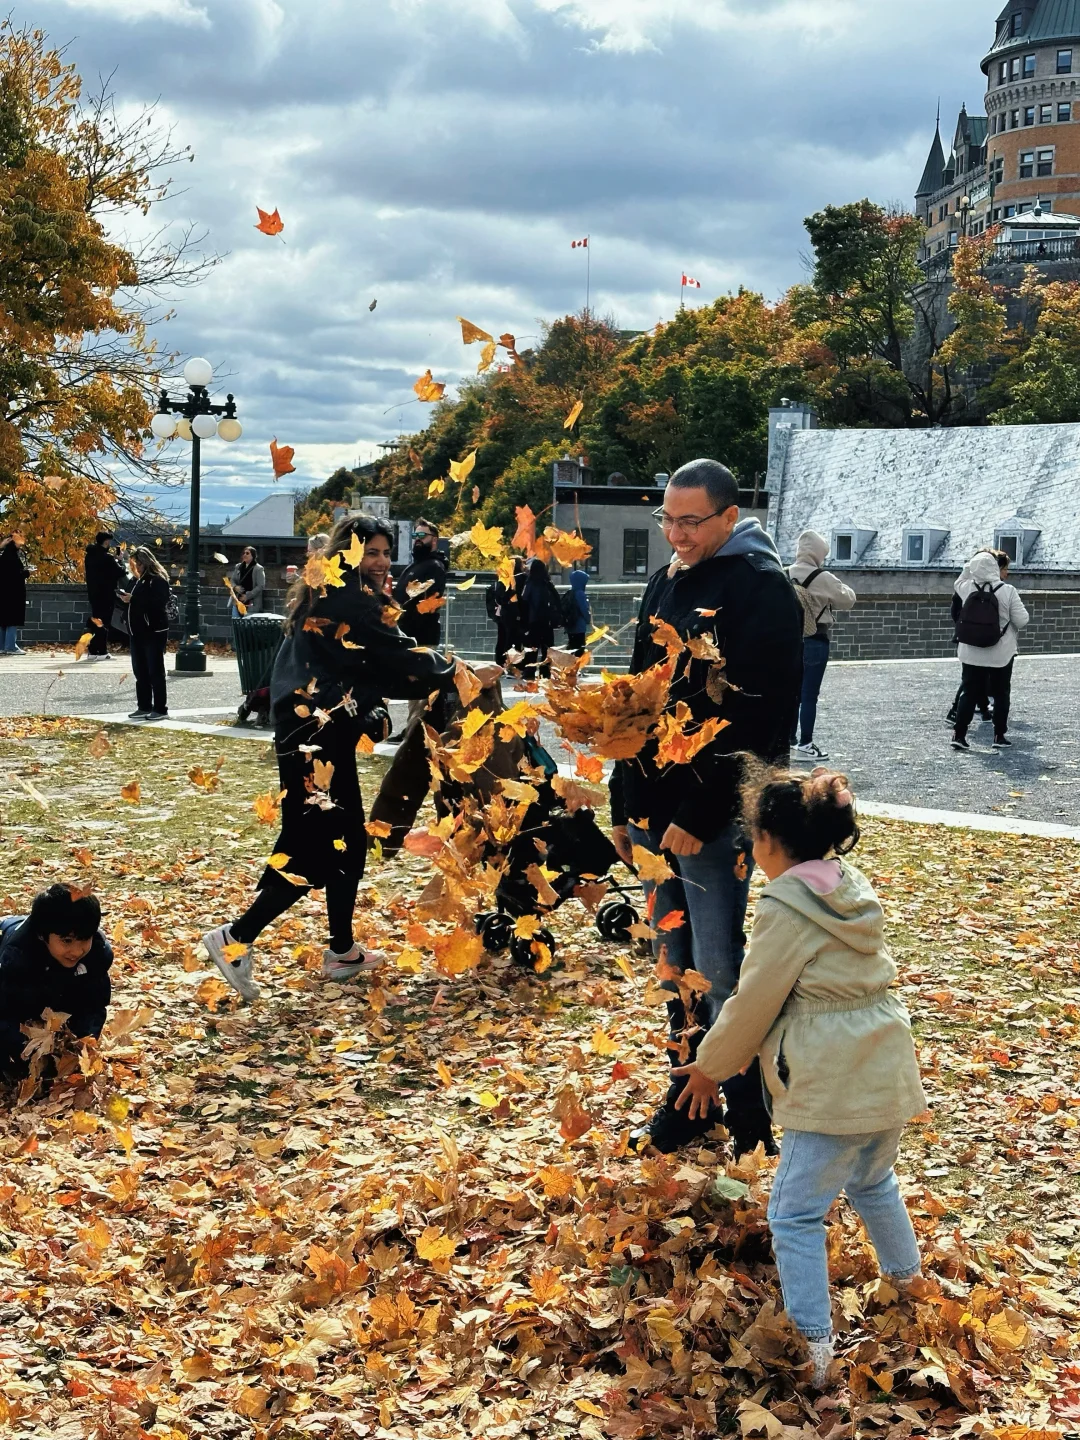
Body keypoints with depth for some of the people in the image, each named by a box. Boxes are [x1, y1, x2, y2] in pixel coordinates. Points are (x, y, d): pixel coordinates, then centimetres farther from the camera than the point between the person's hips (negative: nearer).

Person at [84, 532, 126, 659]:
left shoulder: (89, 555, 7)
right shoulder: (107, 557, -16)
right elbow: (120, 572, -15)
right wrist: (118, 562, 4)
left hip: (93, 592, 7)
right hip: (106, 594, -7)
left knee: (95, 622, 13)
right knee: (104, 622, -3)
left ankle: (92, 651, 13)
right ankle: (102, 652, -4)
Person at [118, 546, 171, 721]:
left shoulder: (158, 580, -11)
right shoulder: (140, 580, 16)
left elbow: (157, 603, -23)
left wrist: (133, 598, -21)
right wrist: (127, 598, 3)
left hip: (154, 632, -9)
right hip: (138, 631, 9)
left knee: (155, 671, -5)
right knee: (140, 671, 9)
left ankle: (161, 709, -1)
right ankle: (144, 707, 15)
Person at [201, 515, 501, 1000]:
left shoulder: (327, 596, 19)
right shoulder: (349, 597, -10)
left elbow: (371, 670, 21)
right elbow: (398, 657, -11)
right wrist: (462, 675, -3)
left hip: (317, 732, 10)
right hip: (319, 735, -10)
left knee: (348, 840, 15)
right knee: (317, 847, -9)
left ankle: (342, 951, 23)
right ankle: (236, 938, -9)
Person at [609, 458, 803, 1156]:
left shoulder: (762, 587, -12)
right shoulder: (666, 585, 13)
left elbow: (755, 718, -19)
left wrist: (700, 812, -21)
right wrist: (626, 804, 16)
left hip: (715, 816, -8)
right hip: (655, 809, 8)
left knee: (718, 969, -4)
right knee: (677, 962, 15)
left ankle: (755, 1118, 8)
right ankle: (691, 1093, 28)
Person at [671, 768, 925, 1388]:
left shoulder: (786, 908, -16)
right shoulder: (854, 889, 8)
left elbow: (753, 1005, -10)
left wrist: (709, 1066, 7)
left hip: (833, 1090, -8)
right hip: (890, 1073, 9)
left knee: (796, 1215, 3)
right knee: (875, 1181, 30)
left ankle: (813, 1349, 4)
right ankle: (906, 1279, 47)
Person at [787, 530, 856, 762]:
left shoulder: (785, 576, 3)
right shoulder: (822, 578, -15)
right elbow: (847, 600, -5)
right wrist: (844, 588, 15)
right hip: (815, 642, -6)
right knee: (809, 694, -2)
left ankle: (790, 738, 24)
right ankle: (805, 744, 1)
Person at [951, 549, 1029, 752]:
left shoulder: (966, 588, -7)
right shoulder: (1007, 591, -15)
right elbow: (1022, 621, -11)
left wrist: (971, 567, 18)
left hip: (972, 653, 2)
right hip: (1001, 653, -2)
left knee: (969, 693, 10)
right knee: (1001, 694, 13)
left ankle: (959, 735, 4)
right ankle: (1000, 736, 17)